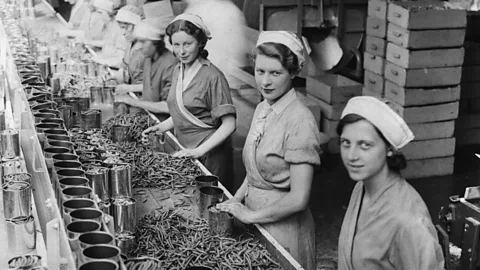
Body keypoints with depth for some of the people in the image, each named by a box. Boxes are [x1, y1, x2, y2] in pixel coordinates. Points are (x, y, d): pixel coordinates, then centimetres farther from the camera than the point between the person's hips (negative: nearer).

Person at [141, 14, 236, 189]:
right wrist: (161, 127, 4)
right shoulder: (178, 71, 6)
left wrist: (199, 151, -23)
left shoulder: (212, 76, -17)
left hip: (209, 155, -7)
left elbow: (228, 125, -18)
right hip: (184, 152, 7)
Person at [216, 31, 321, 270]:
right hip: (254, 219, 7)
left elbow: (298, 199, -23)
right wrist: (235, 201, -1)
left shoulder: (299, 120, -22)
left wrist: (251, 215, -14)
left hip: (283, 225, -7)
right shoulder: (262, 109, 2)